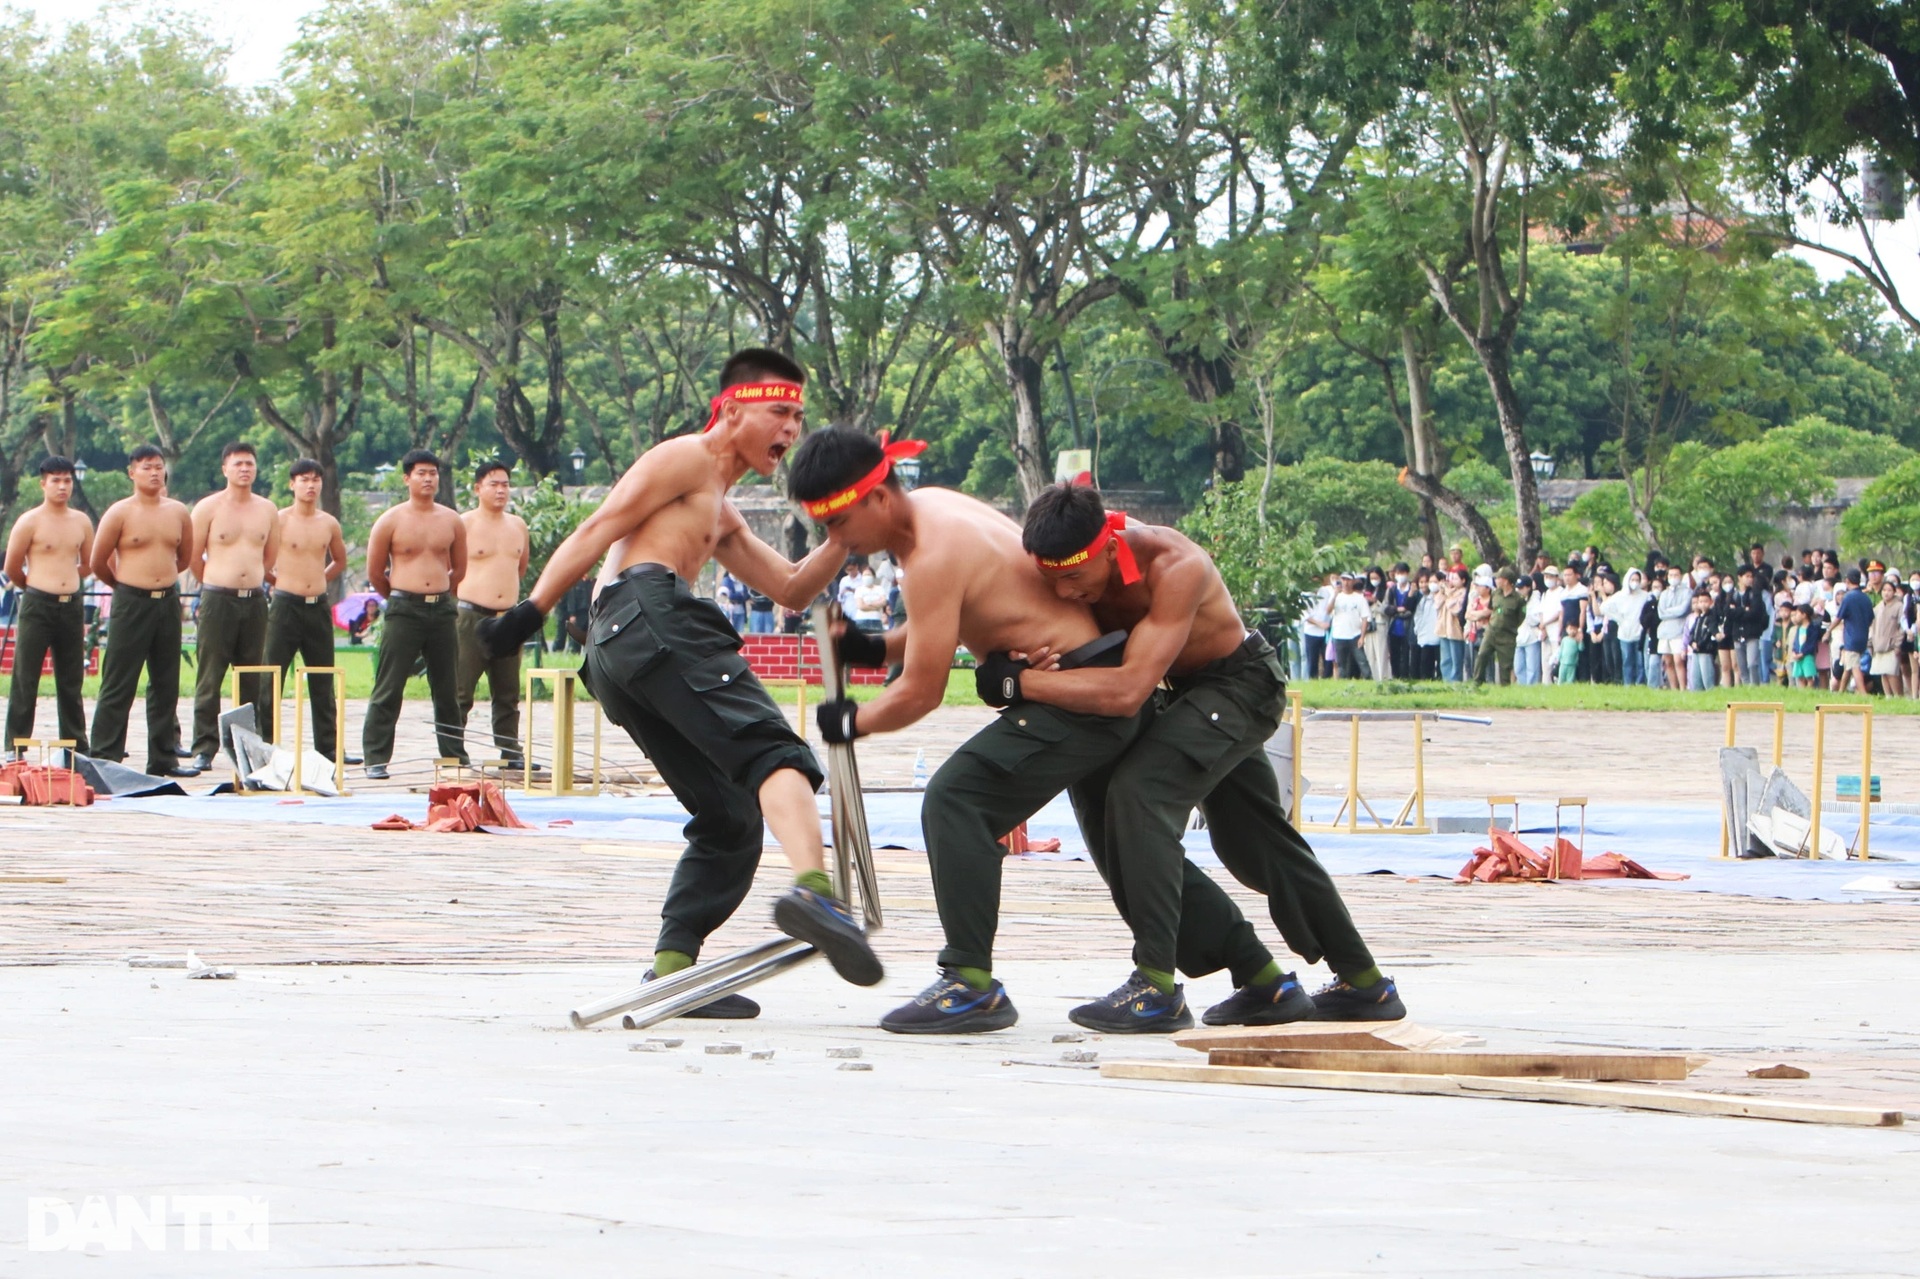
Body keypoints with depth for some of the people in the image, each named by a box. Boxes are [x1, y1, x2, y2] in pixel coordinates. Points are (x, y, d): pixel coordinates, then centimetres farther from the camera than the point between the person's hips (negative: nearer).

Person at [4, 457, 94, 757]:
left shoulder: (81, 522, 9)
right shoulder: (30, 522, -5)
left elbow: (88, 565, 21)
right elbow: (12, 568, 1)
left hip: (72, 606, 4)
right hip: (37, 606, -4)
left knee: (71, 681, 10)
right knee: (25, 679, -3)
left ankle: (76, 743, 15)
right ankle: (14, 746, -1)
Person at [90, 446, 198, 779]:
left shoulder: (178, 512, 8)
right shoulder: (120, 513, -5)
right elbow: (99, 562, 1)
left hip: (168, 602, 5)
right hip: (131, 604, -5)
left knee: (166, 685, 8)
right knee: (118, 686, -4)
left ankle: (164, 757, 14)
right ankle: (104, 757, -3)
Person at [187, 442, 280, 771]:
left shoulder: (267, 510, 10)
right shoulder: (208, 508, -1)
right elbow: (193, 557, 2)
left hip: (255, 600, 4)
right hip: (218, 599, -4)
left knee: (255, 682, 6)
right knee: (209, 679, -5)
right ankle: (204, 750, -3)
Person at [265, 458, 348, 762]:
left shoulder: (329, 524, 9)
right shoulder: (279, 520, -5)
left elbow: (340, 561, 25)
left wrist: (319, 580, 12)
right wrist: (279, 580, 3)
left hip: (319, 607, 4)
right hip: (286, 606, -4)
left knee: (323, 683, 7)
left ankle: (328, 747, 10)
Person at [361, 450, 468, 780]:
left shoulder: (451, 521, 8)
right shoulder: (391, 521, -1)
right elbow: (375, 572, 6)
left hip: (442, 610, 3)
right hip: (403, 612, -3)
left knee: (448, 690, 8)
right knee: (388, 690, -5)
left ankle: (456, 757, 14)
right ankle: (376, 759, -3)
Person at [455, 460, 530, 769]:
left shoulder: (518, 525, 13)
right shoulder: (463, 524, -5)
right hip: (471, 617, -6)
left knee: (508, 693, 8)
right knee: (461, 690, -6)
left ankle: (510, 752, 12)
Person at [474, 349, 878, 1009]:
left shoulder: (722, 515, 38)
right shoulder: (685, 458, 9)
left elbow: (791, 589, 36)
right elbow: (600, 529, -1)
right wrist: (531, 610, -11)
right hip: (649, 613, -10)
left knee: (730, 816, 10)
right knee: (774, 751, -25)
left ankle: (673, 963, 2)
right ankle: (813, 889, -49)